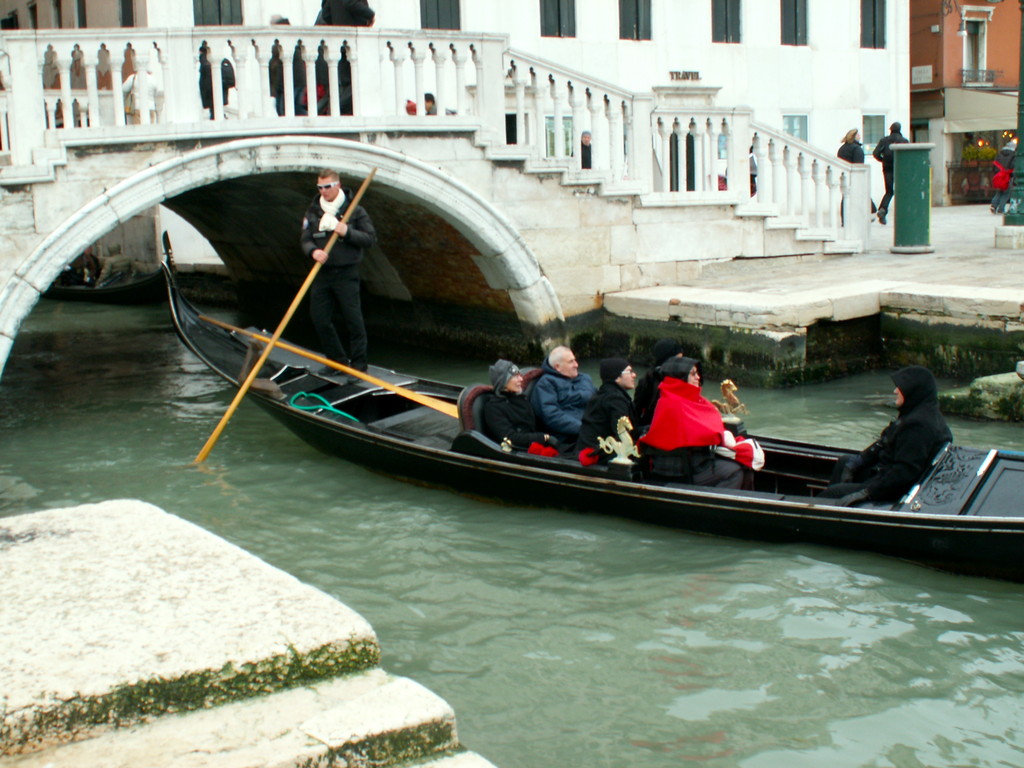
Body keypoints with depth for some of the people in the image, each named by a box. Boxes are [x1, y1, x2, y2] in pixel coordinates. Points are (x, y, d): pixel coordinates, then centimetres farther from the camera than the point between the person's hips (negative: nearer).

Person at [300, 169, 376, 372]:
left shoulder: (355, 210, -2)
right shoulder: (313, 211, 8)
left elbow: (371, 238, -5)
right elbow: (305, 239, 5)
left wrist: (348, 232, -19)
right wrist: (313, 251, -17)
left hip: (346, 274, -4)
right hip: (322, 273, 4)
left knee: (353, 320, -3)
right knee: (320, 319, 6)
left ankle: (358, 365, 8)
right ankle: (338, 360, 22)